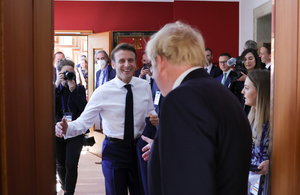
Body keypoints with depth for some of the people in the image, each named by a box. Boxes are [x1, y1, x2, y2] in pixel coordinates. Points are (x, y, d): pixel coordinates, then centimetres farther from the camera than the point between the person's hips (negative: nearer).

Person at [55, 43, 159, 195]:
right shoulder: (102, 92, -13)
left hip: (139, 149, 3)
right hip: (114, 151, -3)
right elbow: (84, 121, -15)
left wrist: (154, 118, -13)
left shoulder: (145, 86, -3)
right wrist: (67, 129, -35)